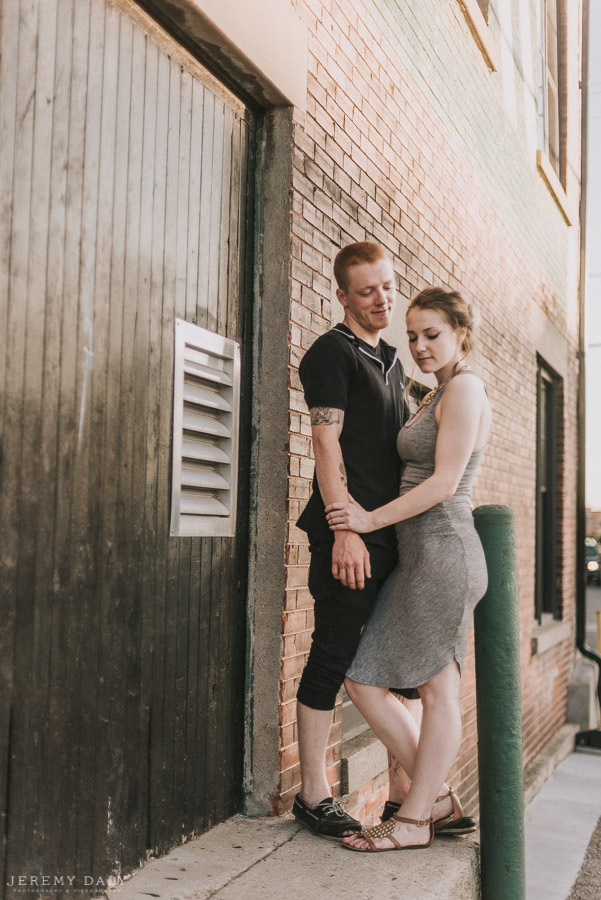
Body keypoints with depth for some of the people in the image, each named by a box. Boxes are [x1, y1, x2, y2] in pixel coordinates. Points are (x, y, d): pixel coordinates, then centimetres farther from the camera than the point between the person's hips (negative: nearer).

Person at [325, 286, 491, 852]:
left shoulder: (464, 389, -7)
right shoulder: (437, 396, 21)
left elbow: (444, 482, -15)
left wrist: (372, 519, -11)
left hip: (444, 550, -10)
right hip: (417, 556, 10)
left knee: (437, 690, 2)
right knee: (363, 681, 8)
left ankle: (415, 819, 15)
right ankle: (437, 797, 20)